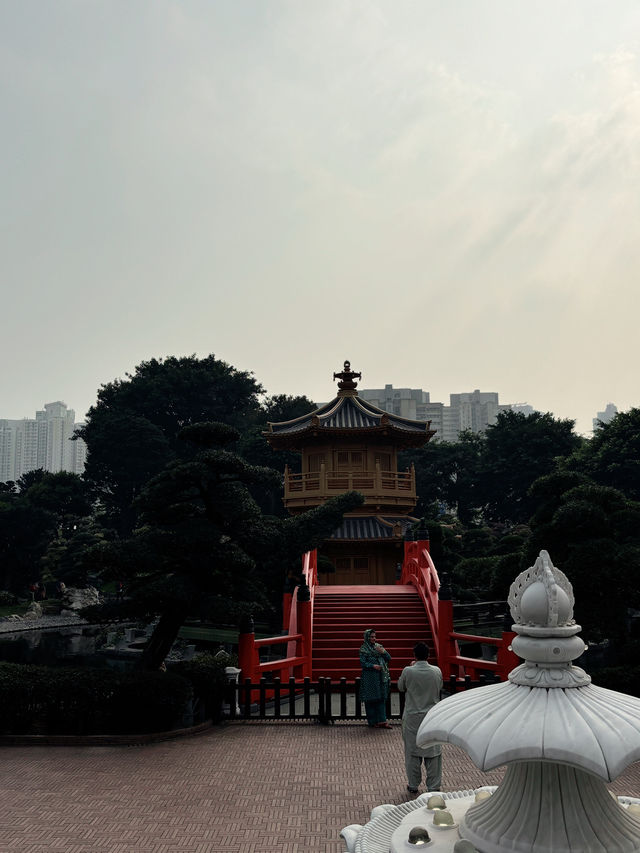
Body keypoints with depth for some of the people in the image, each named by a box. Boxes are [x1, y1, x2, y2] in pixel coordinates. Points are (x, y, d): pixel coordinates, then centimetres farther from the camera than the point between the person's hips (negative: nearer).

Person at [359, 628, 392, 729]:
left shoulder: (378, 646, 11)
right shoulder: (363, 649, -4)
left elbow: (389, 658, 9)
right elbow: (362, 663, -9)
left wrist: (383, 652, -9)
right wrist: (373, 666, -22)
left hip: (381, 677, 5)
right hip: (369, 677, -5)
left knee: (381, 699, 3)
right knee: (371, 700, -1)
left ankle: (382, 721, 5)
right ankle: (372, 722, 7)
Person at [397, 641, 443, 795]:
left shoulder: (408, 671, -15)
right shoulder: (436, 671, -8)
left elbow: (400, 687, 4)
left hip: (412, 717, -1)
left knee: (412, 751, 10)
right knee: (433, 751, 10)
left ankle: (413, 786, 18)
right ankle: (434, 786, 15)